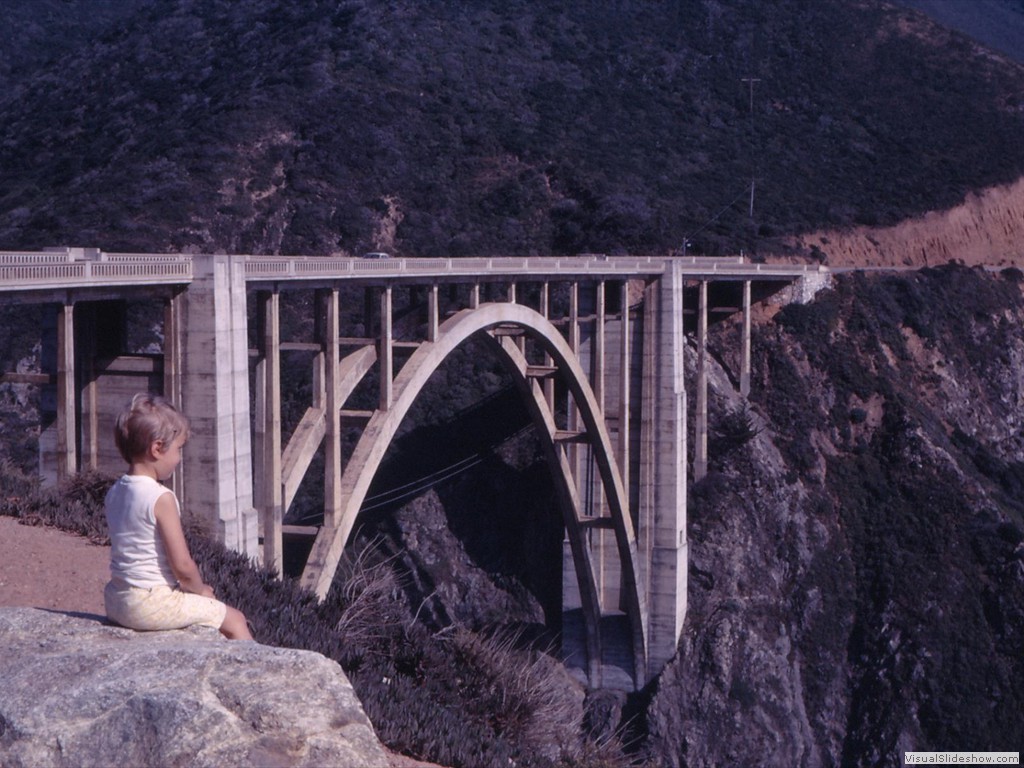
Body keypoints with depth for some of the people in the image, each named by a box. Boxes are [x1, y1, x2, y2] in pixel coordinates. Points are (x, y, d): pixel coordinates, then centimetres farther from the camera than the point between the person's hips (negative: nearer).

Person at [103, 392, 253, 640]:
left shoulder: (113, 493, 5)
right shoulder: (161, 498, -20)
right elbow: (183, 565, -21)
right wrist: (200, 589, 1)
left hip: (115, 602, 9)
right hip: (152, 605, -9)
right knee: (235, 620, 4)